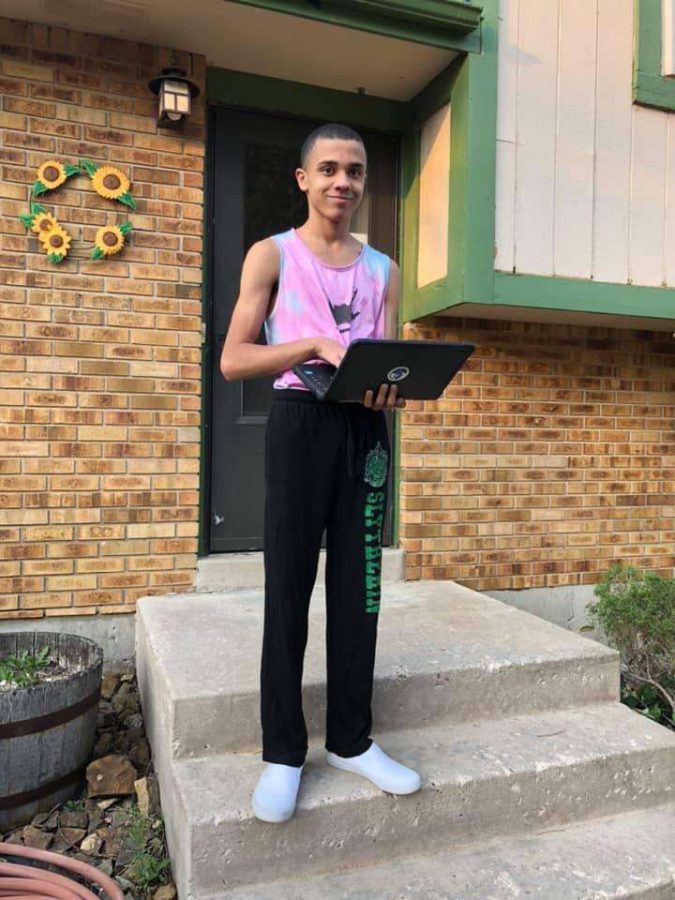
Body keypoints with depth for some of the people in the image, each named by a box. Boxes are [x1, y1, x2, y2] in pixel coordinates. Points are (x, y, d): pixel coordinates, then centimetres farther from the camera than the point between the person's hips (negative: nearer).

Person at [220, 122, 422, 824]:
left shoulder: (382, 269, 15)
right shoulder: (272, 255, 5)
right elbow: (233, 360, -4)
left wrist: (390, 386, -13)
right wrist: (315, 345, -18)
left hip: (367, 427, 4)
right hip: (300, 420, -3)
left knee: (359, 585, 6)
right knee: (289, 586, -1)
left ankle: (351, 740, 20)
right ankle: (283, 752, 12)